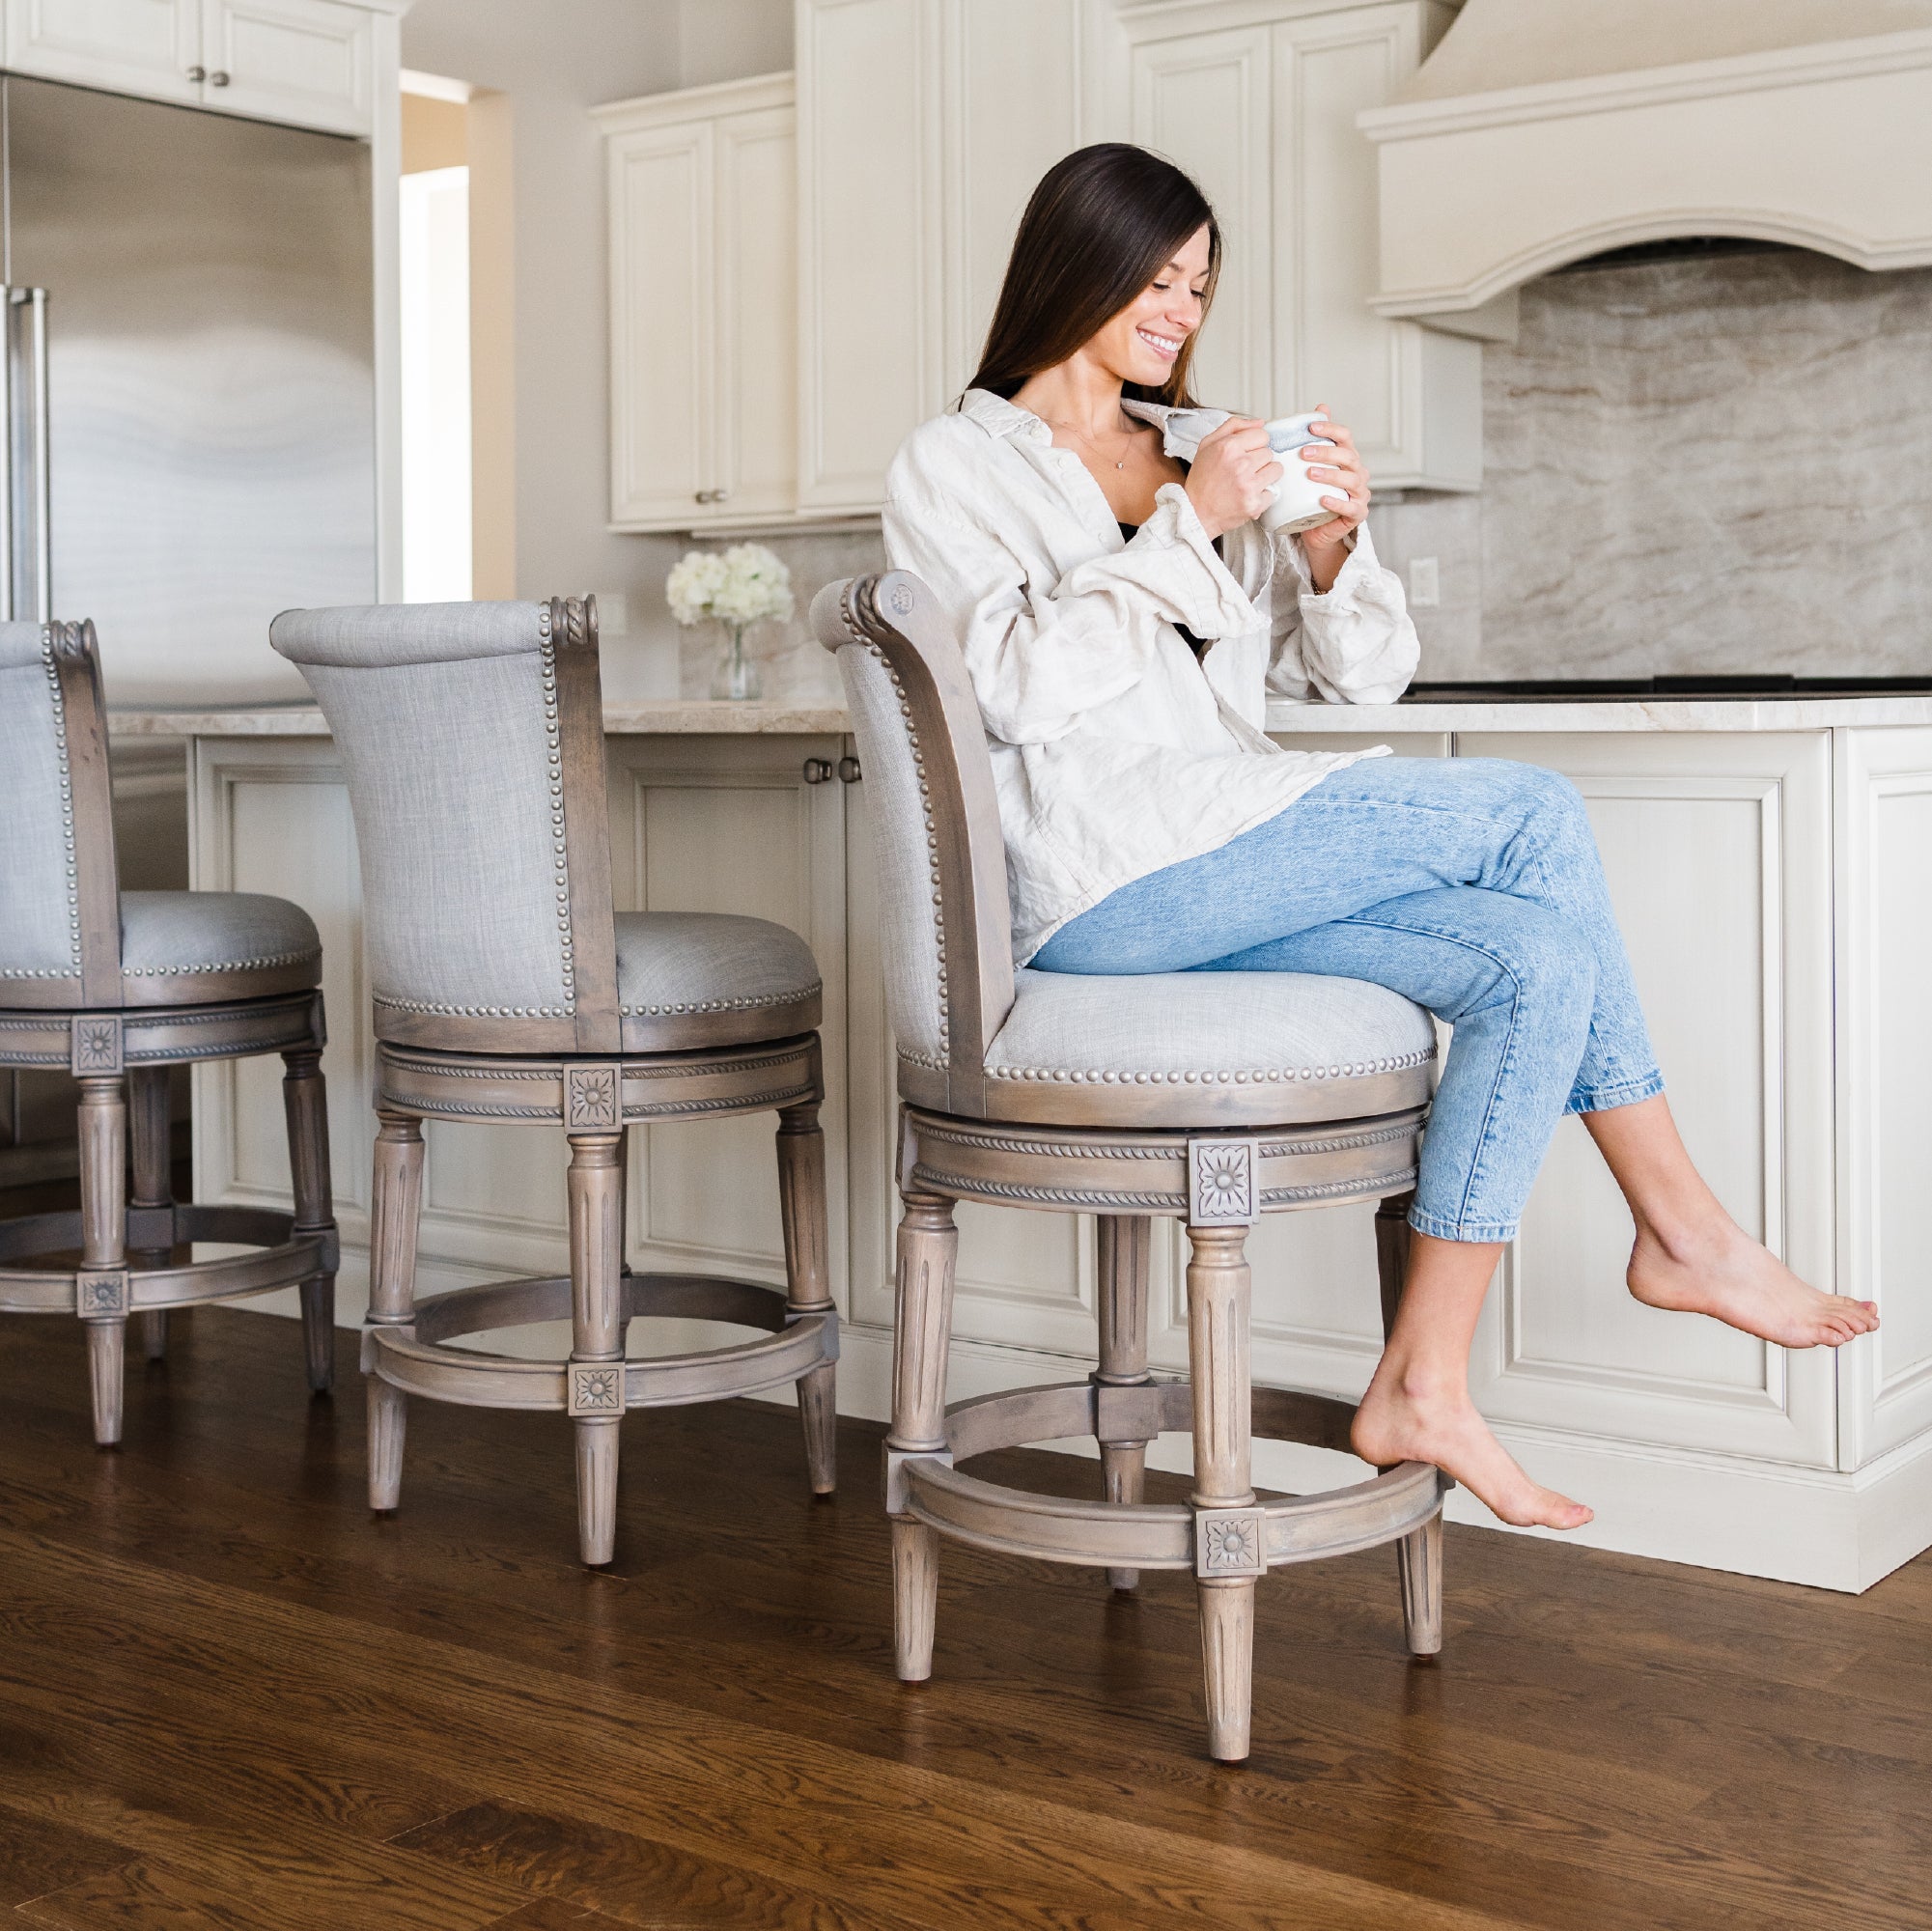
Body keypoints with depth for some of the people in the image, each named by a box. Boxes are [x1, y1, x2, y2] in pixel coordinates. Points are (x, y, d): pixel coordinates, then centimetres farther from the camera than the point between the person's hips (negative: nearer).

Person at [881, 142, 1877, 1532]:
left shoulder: (1208, 452, 21)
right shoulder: (955, 466, 6)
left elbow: (1361, 677, 16)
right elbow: (1019, 683, -11)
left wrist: (1333, 550, -4)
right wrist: (1188, 526, -15)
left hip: (1227, 869, 7)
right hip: (1099, 880, -6)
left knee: (1533, 960, -17)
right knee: (1533, 812, -14)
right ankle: (1685, 1229, -4)